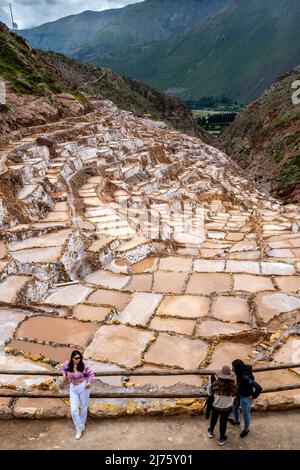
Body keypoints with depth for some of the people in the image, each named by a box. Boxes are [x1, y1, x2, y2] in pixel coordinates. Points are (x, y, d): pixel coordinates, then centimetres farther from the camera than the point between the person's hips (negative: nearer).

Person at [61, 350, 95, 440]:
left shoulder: (84, 365, -17)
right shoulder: (67, 365, -10)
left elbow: (91, 374, -5)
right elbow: (62, 367, 15)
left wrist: (89, 382, -19)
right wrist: (65, 375, 4)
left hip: (83, 387, -2)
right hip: (73, 388, 2)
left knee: (83, 407, 13)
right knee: (74, 410, -3)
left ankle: (82, 423, 40)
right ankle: (79, 429, 12)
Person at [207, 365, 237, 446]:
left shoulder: (215, 383, -25)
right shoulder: (232, 385, -25)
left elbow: (210, 393, -9)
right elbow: (234, 394, -5)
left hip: (215, 406, 1)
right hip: (226, 408, -1)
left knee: (214, 418, 27)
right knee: (223, 422, 19)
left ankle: (211, 432, 50)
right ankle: (222, 439, 37)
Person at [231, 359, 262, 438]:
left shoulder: (246, 377, -41)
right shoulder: (241, 371, -16)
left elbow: (259, 388, -42)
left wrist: (253, 396, -25)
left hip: (246, 397, -8)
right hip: (240, 394, 8)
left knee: (246, 414, 19)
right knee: (235, 407, 31)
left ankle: (246, 429, 47)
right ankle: (236, 421, 59)